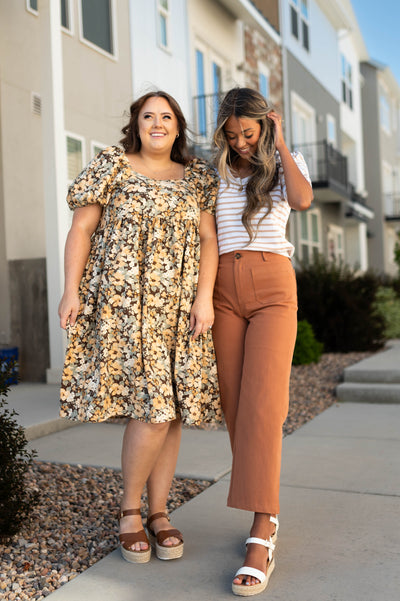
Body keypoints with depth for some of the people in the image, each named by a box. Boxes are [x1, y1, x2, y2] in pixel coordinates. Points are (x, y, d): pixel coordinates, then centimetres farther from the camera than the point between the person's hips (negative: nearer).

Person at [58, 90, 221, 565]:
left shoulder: (198, 177, 13)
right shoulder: (111, 165, 5)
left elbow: (208, 239, 6)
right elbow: (81, 228, 1)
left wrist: (204, 297, -7)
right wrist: (71, 291, -8)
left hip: (179, 307, 4)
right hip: (124, 303, -4)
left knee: (172, 407, 3)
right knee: (151, 405, -12)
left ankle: (158, 513, 16)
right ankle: (130, 508, 10)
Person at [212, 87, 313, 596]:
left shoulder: (285, 164, 12)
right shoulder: (215, 171, 17)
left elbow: (303, 200, -12)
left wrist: (280, 144, -1)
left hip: (273, 287, -3)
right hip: (224, 290, 3)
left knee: (262, 401, -17)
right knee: (233, 404, -1)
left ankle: (260, 538, -18)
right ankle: (267, 513, 13)